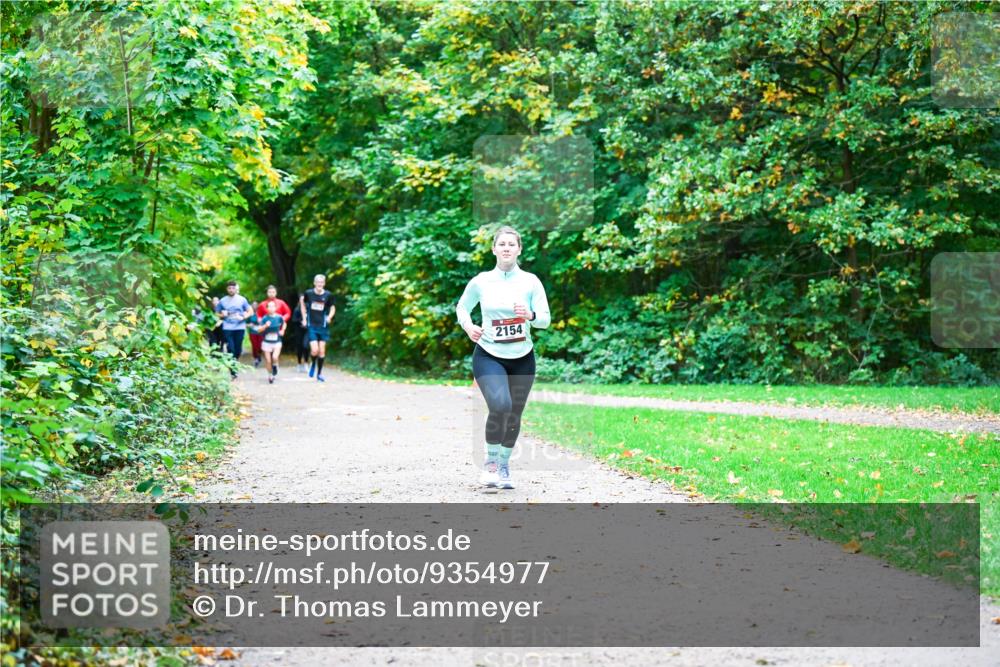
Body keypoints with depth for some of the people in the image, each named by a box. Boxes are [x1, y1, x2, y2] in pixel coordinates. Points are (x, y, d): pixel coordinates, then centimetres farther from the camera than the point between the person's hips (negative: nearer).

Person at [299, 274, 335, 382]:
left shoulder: (328, 295, -4)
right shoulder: (308, 293, -5)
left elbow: (332, 308, 12)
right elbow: (302, 301, 15)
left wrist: (329, 317, -8)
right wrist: (304, 318, 12)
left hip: (323, 326, 1)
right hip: (311, 326, -1)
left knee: (322, 351, 3)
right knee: (314, 350, -13)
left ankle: (319, 373, 17)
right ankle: (313, 364, 20)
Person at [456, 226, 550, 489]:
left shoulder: (530, 282, -2)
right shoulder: (481, 282, -2)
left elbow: (546, 319, -1)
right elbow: (462, 307, 14)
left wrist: (530, 315, -23)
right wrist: (468, 326, -6)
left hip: (522, 358, 2)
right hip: (488, 356, -2)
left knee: (514, 415, 10)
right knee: (500, 405, -24)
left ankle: (504, 466, 32)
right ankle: (491, 461, -3)